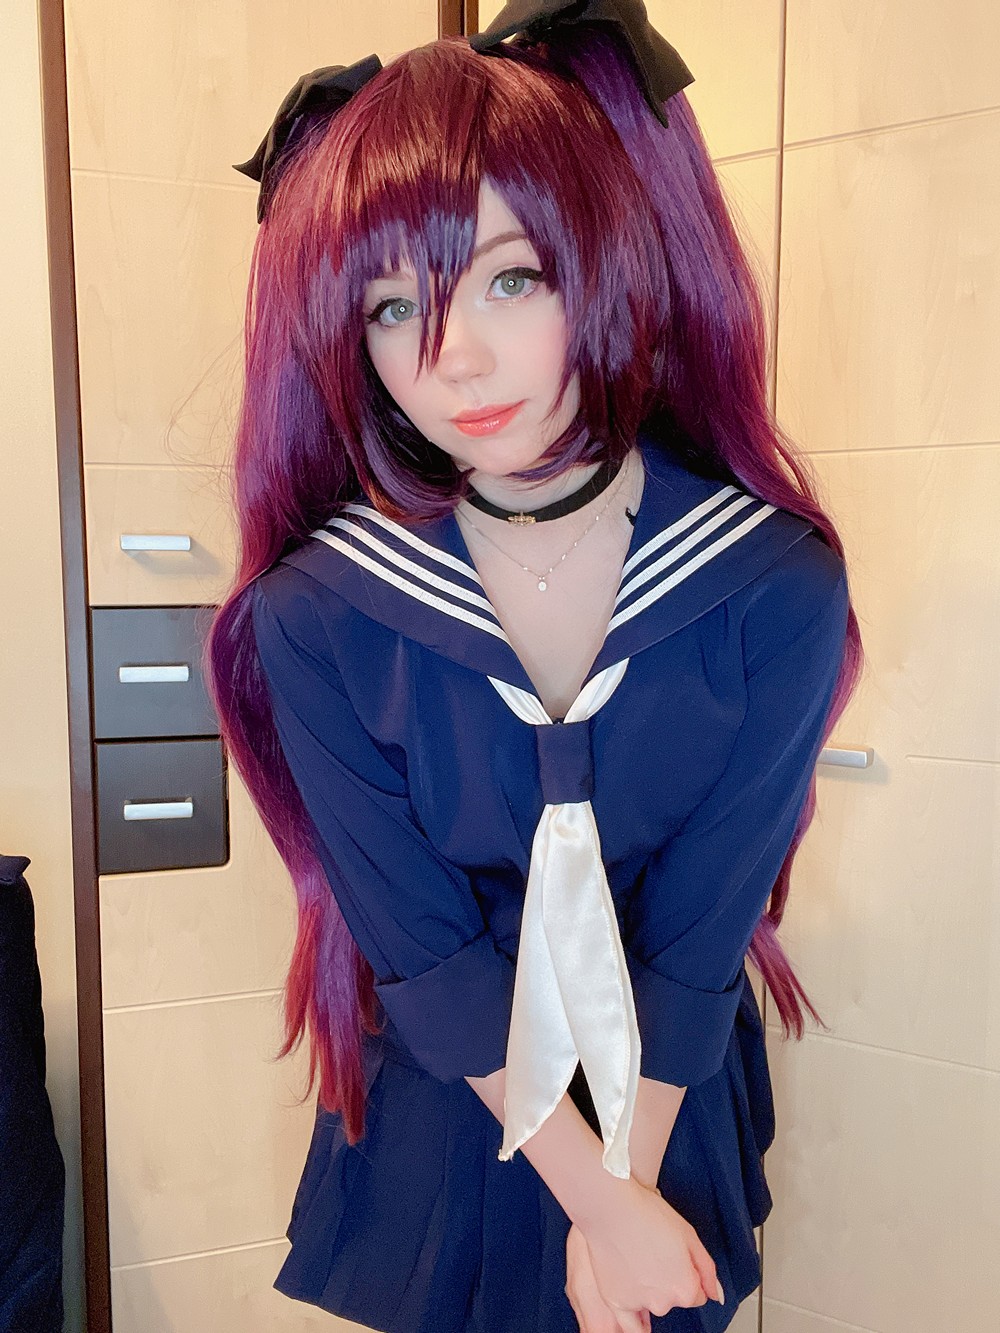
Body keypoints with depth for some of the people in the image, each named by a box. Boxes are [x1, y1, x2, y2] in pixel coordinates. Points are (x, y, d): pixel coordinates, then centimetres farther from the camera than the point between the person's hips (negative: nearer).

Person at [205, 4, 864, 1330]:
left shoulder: (776, 587, -21)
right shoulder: (315, 614, -22)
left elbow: (700, 932, -15)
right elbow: (423, 951, -17)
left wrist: (629, 1189, -11)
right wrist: (595, 1204, -14)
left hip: (677, 1095, 1)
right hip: (439, 1113, 0)